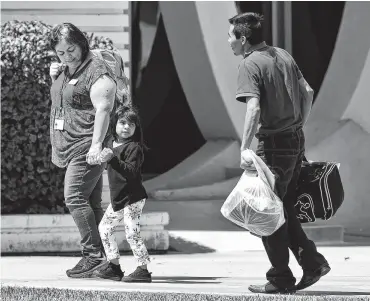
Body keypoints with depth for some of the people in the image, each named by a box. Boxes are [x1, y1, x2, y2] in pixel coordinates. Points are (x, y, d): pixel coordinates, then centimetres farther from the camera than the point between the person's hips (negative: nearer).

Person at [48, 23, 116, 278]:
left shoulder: (97, 73, -12)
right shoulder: (65, 70, 16)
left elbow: (103, 109, -21)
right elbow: (61, 101, 32)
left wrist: (96, 144, -29)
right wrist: (55, 78, 12)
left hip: (88, 149, -10)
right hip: (71, 149, 10)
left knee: (75, 197, -17)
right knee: (92, 203, 9)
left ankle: (93, 254, -18)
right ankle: (101, 255, 10)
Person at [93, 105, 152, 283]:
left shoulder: (134, 148, -14)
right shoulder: (111, 143, 12)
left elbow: (131, 171, -28)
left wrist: (112, 159, -35)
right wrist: (103, 159, 9)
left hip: (133, 198, -9)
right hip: (117, 198, 9)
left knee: (132, 233, -15)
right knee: (104, 228, 14)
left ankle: (143, 270, -10)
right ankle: (113, 266, 23)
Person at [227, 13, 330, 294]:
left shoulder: (250, 65, -13)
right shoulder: (284, 56, 10)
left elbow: (253, 108, -25)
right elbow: (308, 93, 14)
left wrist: (244, 149, -27)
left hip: (274, 144, -8)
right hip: (296, 140, 8)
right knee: (285, 208, 17)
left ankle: (280, 279, 6)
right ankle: (312, 262, 10)